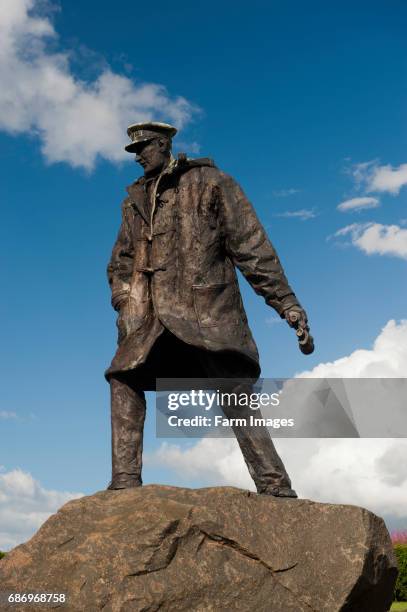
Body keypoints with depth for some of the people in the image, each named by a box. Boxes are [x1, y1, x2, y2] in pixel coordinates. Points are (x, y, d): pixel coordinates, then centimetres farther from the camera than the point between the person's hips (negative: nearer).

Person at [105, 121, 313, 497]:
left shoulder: (211, 183, 4)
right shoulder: (135, 199, 19)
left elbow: (251, 244, -3)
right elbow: (121, 263, 23)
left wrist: (285, 300, -10)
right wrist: (125, 308, 5)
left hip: (207, 310, -5)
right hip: (154, 315, 6)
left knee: (234, 392, -11)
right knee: (124, 379, -3)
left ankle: (275, 486, -6)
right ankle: (125, 481, 2)